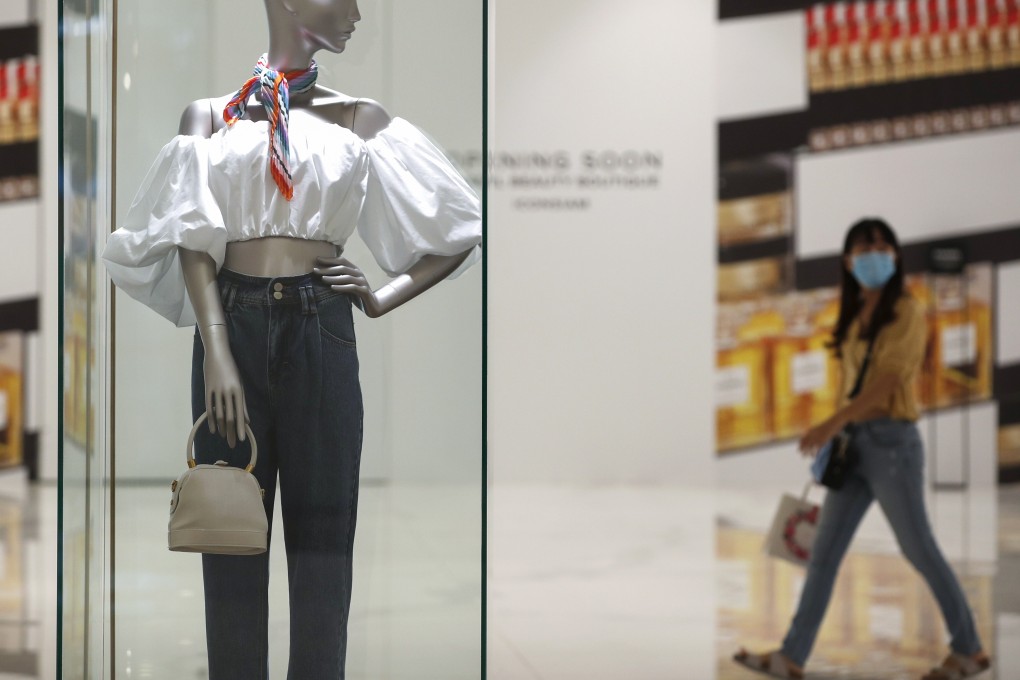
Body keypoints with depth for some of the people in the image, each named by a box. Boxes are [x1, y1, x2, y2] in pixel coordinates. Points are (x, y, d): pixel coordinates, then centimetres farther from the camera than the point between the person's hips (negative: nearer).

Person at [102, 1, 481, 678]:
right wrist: (218, 353, -13)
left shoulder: (358, 117, 11)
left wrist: (383, 298, 2)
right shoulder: (210, 113, 11)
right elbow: (194, 236, -1)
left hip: (320, 330, 0)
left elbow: (458, 230, 13)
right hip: (234, 324, 0)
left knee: (322, 530, -1)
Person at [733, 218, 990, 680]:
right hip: (854, 443, 7)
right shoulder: (855, 316, 14)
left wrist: (832, 423, -28)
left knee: (919, 551, 0)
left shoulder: (906, 312, -8)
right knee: (824, 553, 4)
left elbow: (888, 378, -19)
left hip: (891, 442, -7)